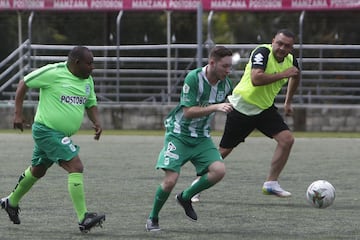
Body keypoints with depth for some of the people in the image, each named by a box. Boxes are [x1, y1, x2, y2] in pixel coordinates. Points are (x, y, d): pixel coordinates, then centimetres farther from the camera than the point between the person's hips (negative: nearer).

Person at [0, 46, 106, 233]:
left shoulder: (87, 81, 6)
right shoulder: (53, 73, -16)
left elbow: (91, 105, 18)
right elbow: (24, 83, -6)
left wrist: (96, 122, -3)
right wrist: (18, 113, -9)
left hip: (62, 134, 9)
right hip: (46, 130, -9)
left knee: (37, 170, 24)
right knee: (76, 167, -19)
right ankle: (83, 219, -20)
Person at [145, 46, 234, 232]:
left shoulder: (225, 83, -2)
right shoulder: (194, 78, -21)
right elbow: (188, 112, -26)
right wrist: (215, 107, -33)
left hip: (202, 137, 5)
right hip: (179, 134, -5)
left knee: (218, 170, -18)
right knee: (170, 180, -15)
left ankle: (185, 197, 7)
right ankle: (152, 218, 11)